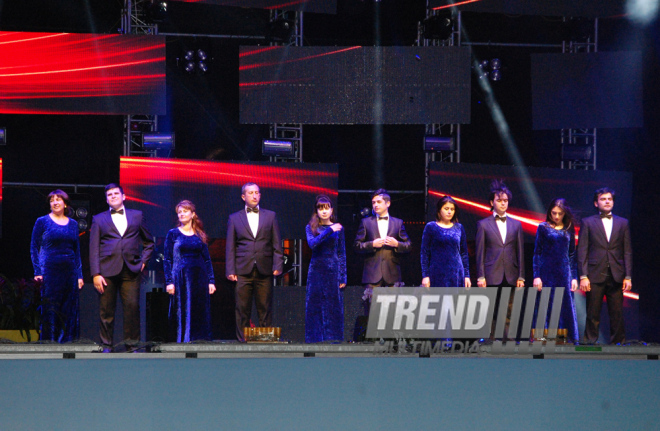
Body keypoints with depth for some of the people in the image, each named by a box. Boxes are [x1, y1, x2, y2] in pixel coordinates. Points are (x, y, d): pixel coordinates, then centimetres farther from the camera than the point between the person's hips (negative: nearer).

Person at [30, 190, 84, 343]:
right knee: (50, 309, -5)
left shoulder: (73, 224, 13)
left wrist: (79, 275, 9)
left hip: (70, 271, 4)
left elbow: (77, 250, 16)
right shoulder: (42, 222, 2)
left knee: (70, 310, 2)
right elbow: (34, 248, 1)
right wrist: (38, 271, -9)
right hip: (50, 271, -4)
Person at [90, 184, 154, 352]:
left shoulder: (136, 216, 18)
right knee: (106, 310, -2)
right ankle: (106, 345, 5)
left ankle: (131, 344, -1)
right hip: (107, 270, 0)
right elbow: (94, 249, 7)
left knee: (132, 306, -8)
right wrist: (96, 274, -3)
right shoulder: (99, 219, 14)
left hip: (130, 270, 1)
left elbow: (148, 242, 25)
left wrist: (143, 261, 9)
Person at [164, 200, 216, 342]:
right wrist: (169, 281, -10)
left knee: (201, 314, 1)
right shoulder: (173, 234, 3)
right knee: (182, 312, -5)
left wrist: (211, 281, 3)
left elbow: (207, 260, 11)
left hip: (199, 278, 3)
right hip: (181, 278, -3)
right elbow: (167, 260, 0)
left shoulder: (199, 235, 10)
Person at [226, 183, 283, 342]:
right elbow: (230, 247, 8)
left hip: (264, 270, 0)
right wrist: (230, 270, -2)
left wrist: (277, 265, -1)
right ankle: (243, 339, 1)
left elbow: (276, 243, 10)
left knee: (265, 308, 0)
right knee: (243, 309, -2)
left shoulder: (270, 216, 13)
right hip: (243, 271, 0)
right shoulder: (234, 218, 11)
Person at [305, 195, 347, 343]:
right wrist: (329, 231, -19)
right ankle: (315, 341, 3)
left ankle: (332, 341, 4)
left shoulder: (338, 228, 6)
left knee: (334, 308, -1)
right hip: (316, 272, 0)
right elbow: (312, 243, -15)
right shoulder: (310, 228, 5)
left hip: (333, 272, 0)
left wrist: (343, 277, 2)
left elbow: (342, 254, 7)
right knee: (314, 309, -1)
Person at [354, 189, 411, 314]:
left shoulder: (398, 223, 13)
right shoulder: (366, 222, 11)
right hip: (372, 274, -1)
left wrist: (397, 244, -8)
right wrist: (372, 244, -10)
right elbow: (356, 246, 6)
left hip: (392, 274, 1)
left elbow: (408, 246, 12)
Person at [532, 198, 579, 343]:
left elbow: (572, 255, 12)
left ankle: (568, 340, 4)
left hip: (564, 275, 2)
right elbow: (537, 253, 1)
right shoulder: (543, 228, 2)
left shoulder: (569, 229, 9)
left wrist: (574, 277, 6)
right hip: (547, 274, -2)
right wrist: (536, 276, -6)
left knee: (566, 308, 0)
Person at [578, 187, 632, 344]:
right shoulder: (588, 223, 8)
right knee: (593, 315, -3)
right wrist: (583, 276, -6)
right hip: (595, 276, -2)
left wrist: (628, 277, 2)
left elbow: (627, 251, 11)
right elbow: (582, 251, 3)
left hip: (616, 277, 2)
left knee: (617, 314, 0)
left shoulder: (622, 223, 14)